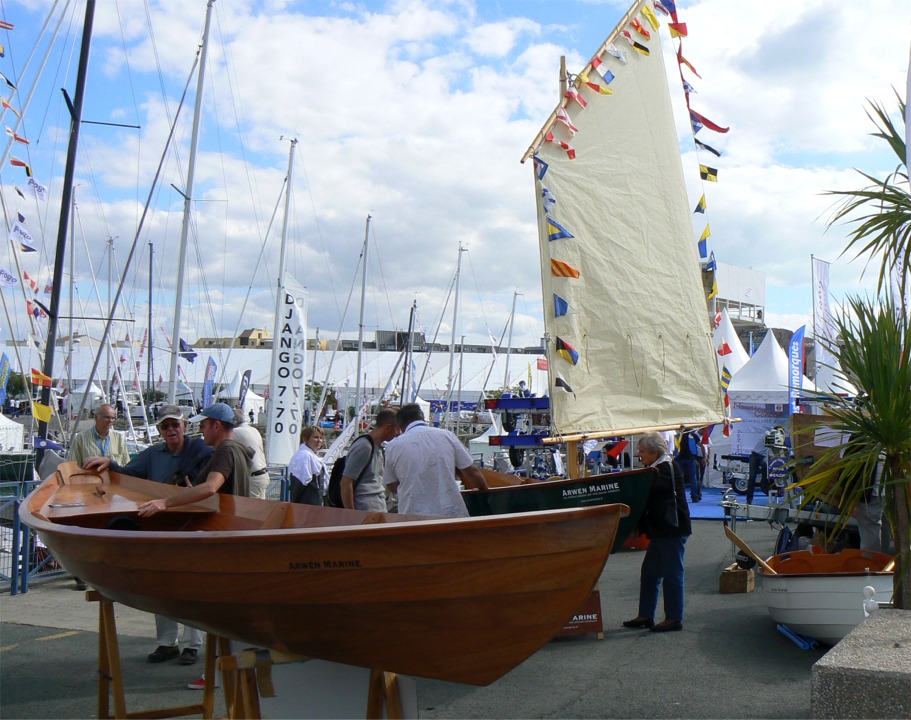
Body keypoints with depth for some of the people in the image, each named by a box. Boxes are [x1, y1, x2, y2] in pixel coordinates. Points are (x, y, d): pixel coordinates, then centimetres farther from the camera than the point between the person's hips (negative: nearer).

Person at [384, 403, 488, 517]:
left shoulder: (392, 447, 2)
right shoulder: (446, 436, 3)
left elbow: (392, 486, 13)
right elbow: (472, 472, 6)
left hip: (413, 516, -1)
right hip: (451, 513, 1)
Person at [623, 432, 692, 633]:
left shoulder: (666, 469, -15)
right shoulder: (659, 468, 16)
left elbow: (647, 490, -25)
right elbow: (650, 495, 17)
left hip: (672, 530, -11)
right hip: (661, 530, 11)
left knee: (671, 572, -2)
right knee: (649, 571, 13)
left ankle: (674, 618, 6)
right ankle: (645, 615, 20)